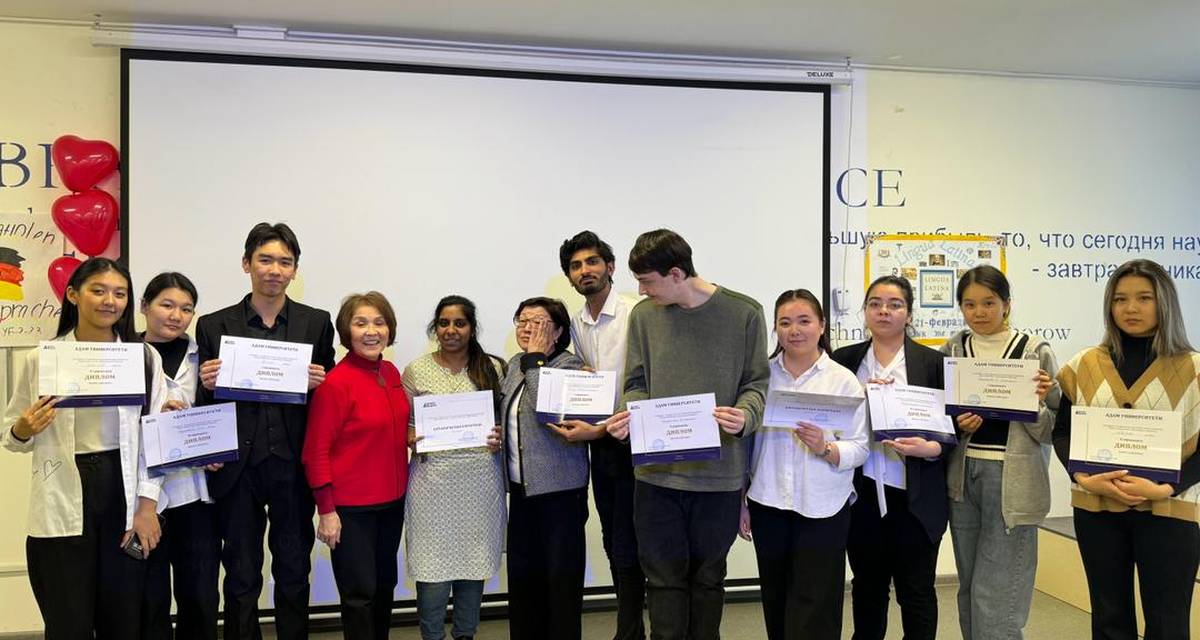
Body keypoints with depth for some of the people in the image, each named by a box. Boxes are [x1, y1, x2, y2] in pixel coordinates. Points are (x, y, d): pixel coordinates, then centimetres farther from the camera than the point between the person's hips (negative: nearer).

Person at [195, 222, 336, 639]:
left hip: (294, 465, 1)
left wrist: (320, 383, -13)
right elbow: (204, 403, 6)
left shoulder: (317, 323, 5)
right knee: (241, 577, 10)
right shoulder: (214, 326, 4)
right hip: (239, 467, 0)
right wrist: (207, 384, -15)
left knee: (294, 573, 12)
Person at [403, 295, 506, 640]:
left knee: (474, 561, 10)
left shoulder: (493, 367, 5)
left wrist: (500, 438, -7)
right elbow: (402, 426, 7)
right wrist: (411, 439, -13)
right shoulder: (415, 370, 3)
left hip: (481, 478, 1)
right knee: (434, 566, 0)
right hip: (434, 478, -1)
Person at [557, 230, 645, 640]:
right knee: (613, 545, 16)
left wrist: (599, 430, -23)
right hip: (599, 446, 7)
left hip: (632, 442, -7)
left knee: (628, 549, -1)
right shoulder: (576, 325, 8)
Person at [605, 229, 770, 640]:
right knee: (665, 577, 7)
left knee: (708, 576, 14)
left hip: (719, 472, -1)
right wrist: (627, 416, -12)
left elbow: (756, 382, 1)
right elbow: (637, 384, 8)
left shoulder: (743, 313, -4)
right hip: (657, 472, 1)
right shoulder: (644, 315, 2)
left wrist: (746, 416, -20)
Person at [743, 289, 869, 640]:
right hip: (768, 505, 3)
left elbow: (859, 449, -5)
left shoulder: (844, 380, -3)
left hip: (822, 509, -2)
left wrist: (824, 448, -24)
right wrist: (741, 500, 7)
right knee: (776, 606, 14)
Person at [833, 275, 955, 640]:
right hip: (862, 493, 2)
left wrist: (930, 449, -19)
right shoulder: (845, 360, 6)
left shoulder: (932, 362, 1)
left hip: (915, 497, -2)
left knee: (916, 590, 5)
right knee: (867, 587, 14)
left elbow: (951, 426, 0)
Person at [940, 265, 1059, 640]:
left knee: (996, 596, -4)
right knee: (969, 589, 14)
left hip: (1012, 480, -4)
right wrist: (957, 424, -9)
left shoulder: (1035, 351, -3)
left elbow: (1051, 429, -2)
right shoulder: (951, 352, 6)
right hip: (963, 476, 4)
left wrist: (1037, 403, -21)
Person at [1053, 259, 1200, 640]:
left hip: (1168, 511, -2)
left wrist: (1166, 488, -17)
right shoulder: (1083, 366, 5)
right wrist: (1083, 477, -10)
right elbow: (1061, 432, 6)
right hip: (1096, 508, 2)